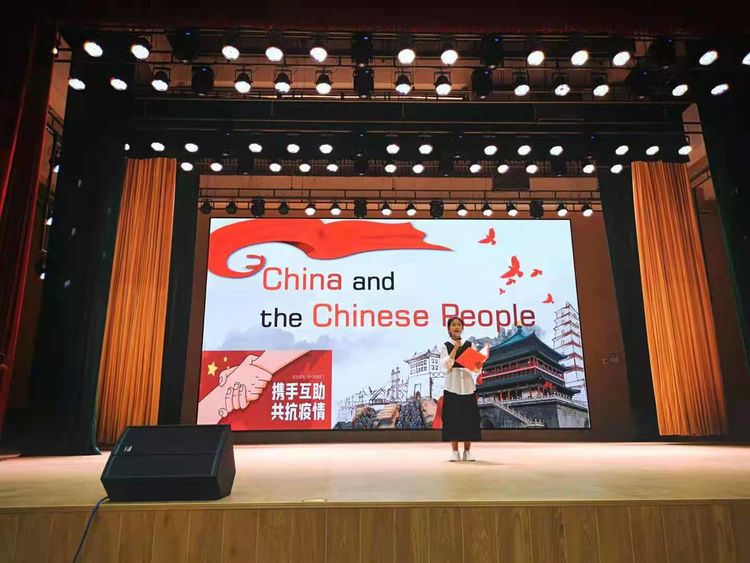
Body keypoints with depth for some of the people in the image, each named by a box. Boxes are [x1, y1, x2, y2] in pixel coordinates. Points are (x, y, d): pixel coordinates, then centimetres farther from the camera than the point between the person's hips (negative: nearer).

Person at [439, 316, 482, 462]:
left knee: (468, 417, 2)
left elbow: (476, 369, 4)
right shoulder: (446, 346, 3)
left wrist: (477, 366, -19)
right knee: (453, 417, -2)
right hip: (452, 386, -2)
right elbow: (445, 365, -12)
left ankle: (467, 451, 12)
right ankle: (455, 451, 8)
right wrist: (455, 349, -16)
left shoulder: (469, 345, 8)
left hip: (468, 386, 2)